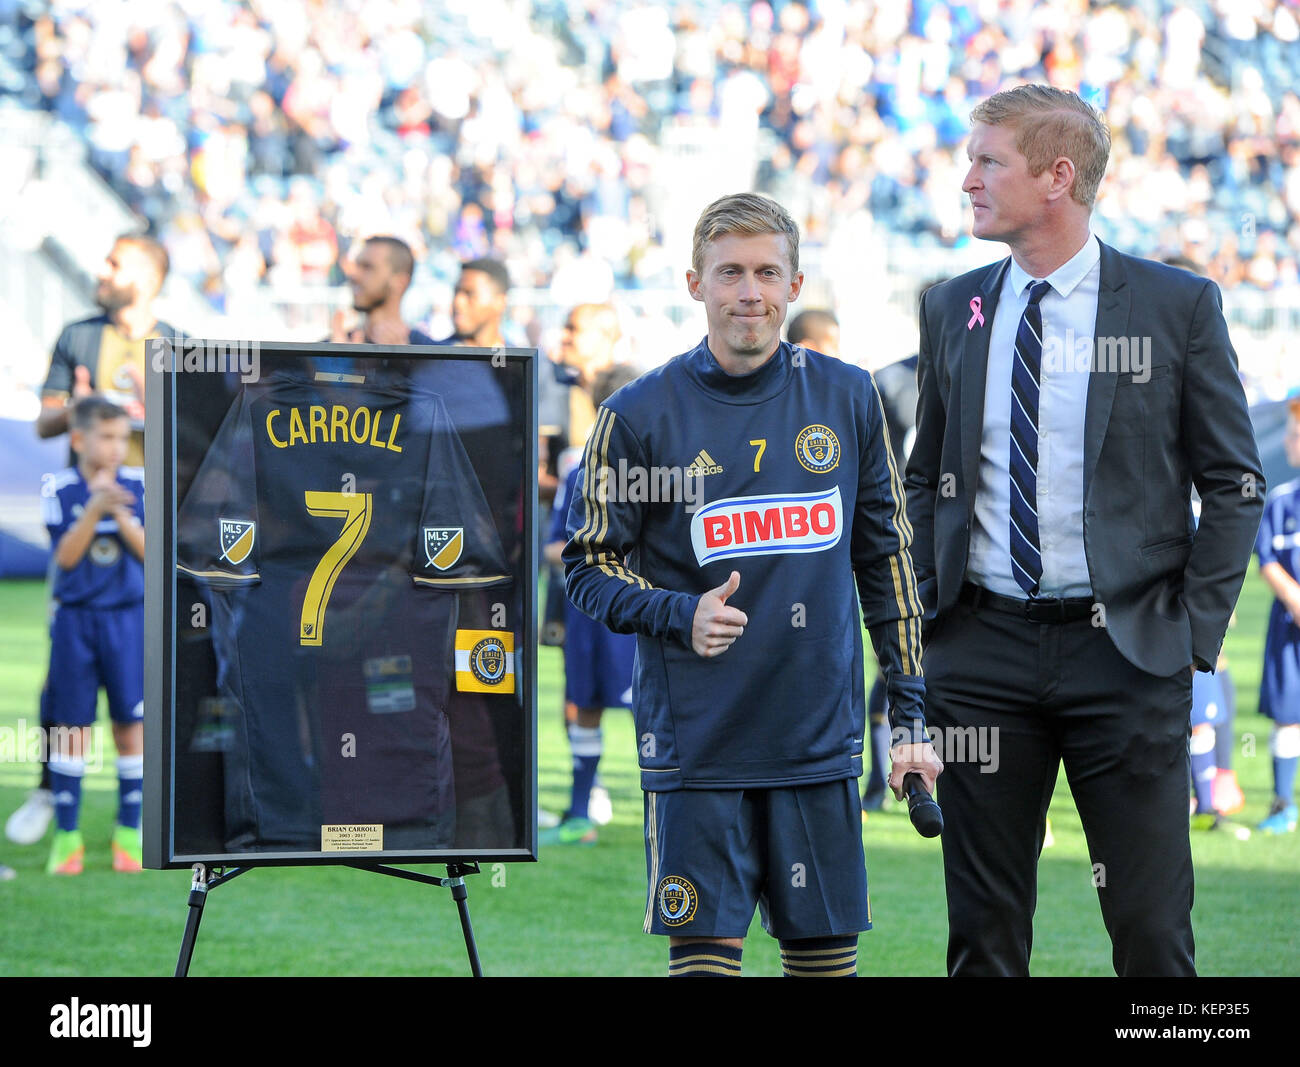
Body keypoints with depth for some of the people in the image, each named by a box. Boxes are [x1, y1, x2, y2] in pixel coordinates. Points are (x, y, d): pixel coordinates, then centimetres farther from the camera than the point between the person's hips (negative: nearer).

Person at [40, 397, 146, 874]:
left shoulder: (139, 485, -1)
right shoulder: (58, 489, -5)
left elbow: (151, 552, -6)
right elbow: (65, 557, -12)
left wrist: (120, 516, -21)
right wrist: (94, 508, -23)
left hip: (127, 617, 1)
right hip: (76, 617, -1)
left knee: (131, 723, 2)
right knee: (72, 725, 2)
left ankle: (129, 830, 13)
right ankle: (67, 835, 9)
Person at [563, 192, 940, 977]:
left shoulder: (849, 401, 6)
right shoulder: (640, 416, -3)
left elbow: (888, 560, 12)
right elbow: (590, 566, 3)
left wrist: (911, 715, 9)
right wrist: (680, 615, -17)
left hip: (821, 737, 2)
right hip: (697, 742, -2)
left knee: (828, 954, 5)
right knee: (704, 951, -4)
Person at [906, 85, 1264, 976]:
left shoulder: (1178, 306, -1)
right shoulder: (953, 310, 9)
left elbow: (1235, 484, 2)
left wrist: (1193, 628, -5)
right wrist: (930, 614, 7)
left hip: (1125, 652, -3)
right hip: (982, 651, 3)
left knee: (1151, 927, -3)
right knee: (984, 929, 5)